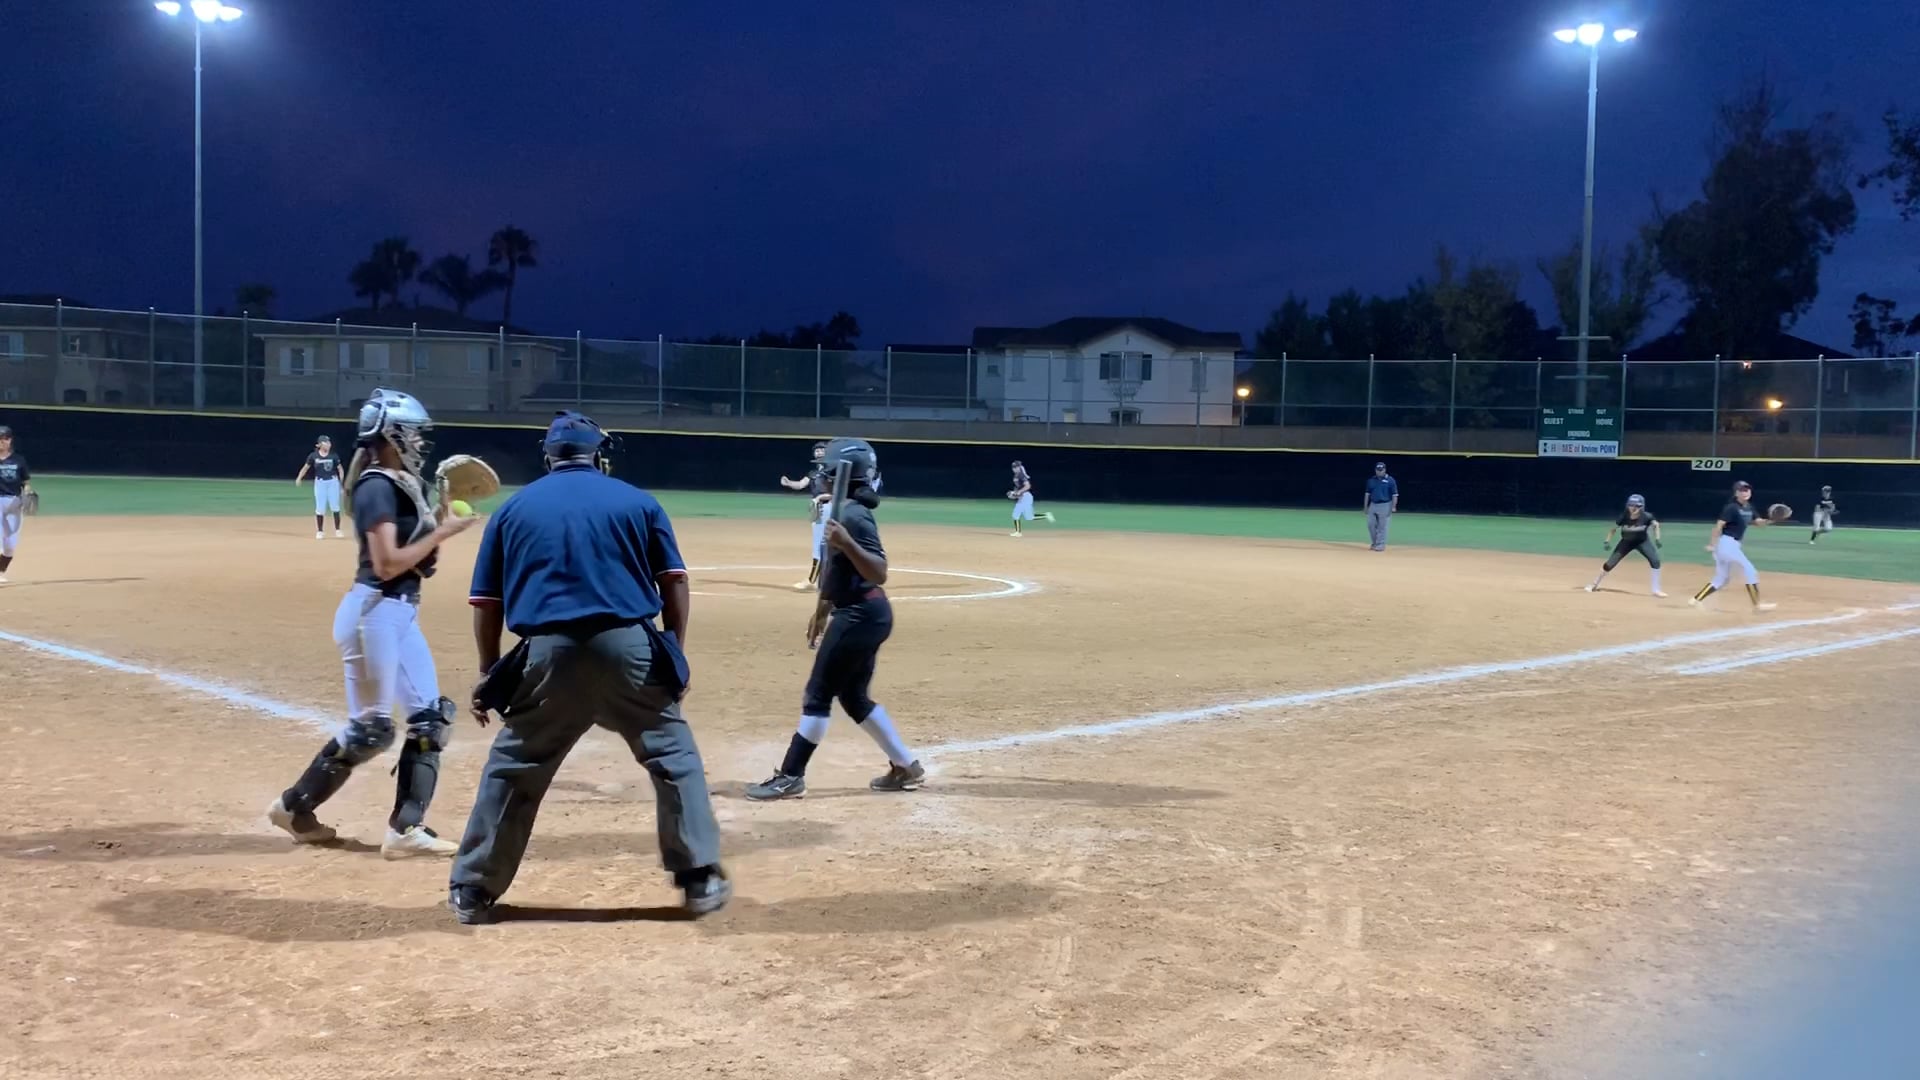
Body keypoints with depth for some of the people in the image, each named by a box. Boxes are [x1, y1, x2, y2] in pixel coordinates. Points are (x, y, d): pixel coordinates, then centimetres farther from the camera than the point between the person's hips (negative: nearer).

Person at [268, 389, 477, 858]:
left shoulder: (403, 484, 13)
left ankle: (405, 828, 7)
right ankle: (293, 806, 15)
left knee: (431, 715, 6)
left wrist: (440, 520, 3)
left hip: (401, 613, 10)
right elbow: (387, 564, -21)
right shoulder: (377, 488, -15)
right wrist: (442, 532, -16)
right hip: (374, 612, -10)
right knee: (370, 728, -3)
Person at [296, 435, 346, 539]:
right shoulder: (313, 456, -4)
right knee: (320, 508, 1)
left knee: (335, 507, 1)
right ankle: (320, 531, 12)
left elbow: (340, 469, 4)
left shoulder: (333, 456, -2)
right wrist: (299, 478, -9)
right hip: (320, 483, -1)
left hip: (332, 482, 1)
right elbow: (306, 467, 3)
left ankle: (337, 530, 13)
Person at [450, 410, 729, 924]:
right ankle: (701, 880, 13)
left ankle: (472, 891, 21)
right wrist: (672, 654, 12)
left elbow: (487, 602, 13)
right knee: (673, 756, 13)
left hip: (548, 653, 1)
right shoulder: (638, 501, 12)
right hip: (628, 647, -1)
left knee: (511, 768, 14)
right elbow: (675, 581, 6)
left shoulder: (513, 508, 14)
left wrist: (490, 675, 19)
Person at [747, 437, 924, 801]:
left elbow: (879, 573, -26)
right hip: (860, 614, 10)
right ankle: (905, 766, 24)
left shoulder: (854, 517, -19)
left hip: (860, 616, -10)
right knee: (853, 695, 16)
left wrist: (847, 543, -38)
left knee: (818, 693, -4)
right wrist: (821, 611, 27)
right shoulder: (842, 512, 12)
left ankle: (790, 777, 2)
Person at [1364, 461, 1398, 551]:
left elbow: (1395, 495, -5)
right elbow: (1368, 493, 15)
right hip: (1373, 505, 5)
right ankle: (1374, 543, 20)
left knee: (1382, 526, -4)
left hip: (1385, 506, -5)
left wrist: (1393, 507, -12)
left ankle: (1381, 545, 3)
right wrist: (1365, 506, 12)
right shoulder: (1371, 480, 9)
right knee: (1371, 524, 5)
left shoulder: (1390, 480, -4)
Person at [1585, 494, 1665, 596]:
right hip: (1627, 541, 0)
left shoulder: (1646, 517, -26)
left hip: (1642, 541, 0)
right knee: (1610, 563, -5)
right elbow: (1614, 528, -8)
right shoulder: (1624, 517, -25)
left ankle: (1656, 590, -6)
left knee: (1655, 561, -18)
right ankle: (1595, 585, 14)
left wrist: (1657, 539, -15)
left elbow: (1655, 524, -6)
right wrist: (1607, 541, -17)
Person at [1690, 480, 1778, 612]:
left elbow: (1757, 522, 16)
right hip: (1726, 543, -10)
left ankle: (1695, 600, 14)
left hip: (1733, 544, 10)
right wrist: (1712, 544, -22)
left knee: (1721, 579, 13)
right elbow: (1719, 525, -19)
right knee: (1750, 571, -6)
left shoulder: (1749, 507, 11)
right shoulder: (1732, 507, -15)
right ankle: (1757, 605, -1)